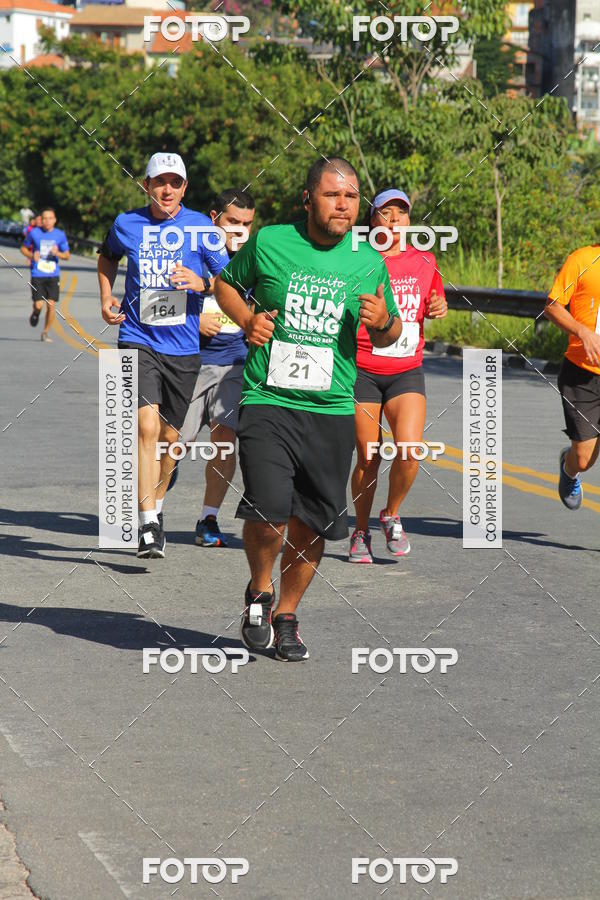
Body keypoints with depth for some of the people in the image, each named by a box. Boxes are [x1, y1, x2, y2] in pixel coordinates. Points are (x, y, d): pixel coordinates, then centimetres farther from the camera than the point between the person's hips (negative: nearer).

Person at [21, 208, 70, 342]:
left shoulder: (60, 235, 2)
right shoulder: (34, 232, -2)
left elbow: (67, 255, 7)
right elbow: (24, 248, 11)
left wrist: (58, 253, -14)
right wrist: (31, 255, -10)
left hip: (53, 275, 1)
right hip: (37, 274, -1)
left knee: (51, 304, -7)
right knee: (38, 305, -9)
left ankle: (46, 333, 9)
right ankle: (35, 313, 29)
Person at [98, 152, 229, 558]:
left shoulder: (201, 228, -3)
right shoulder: (127, 225, 1)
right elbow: (108, 257, 25)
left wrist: (203, 283, -19)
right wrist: (107, 299, 11)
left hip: (184, 347, 1)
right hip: (138, 341, -1)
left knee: (169, 436, 11)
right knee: (147, 426, -19)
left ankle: (155, 507, 37)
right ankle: (149, 526, -19)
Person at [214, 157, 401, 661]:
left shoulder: (369, 261, 6)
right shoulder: (269, 243, -1)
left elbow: (389, 336, 18)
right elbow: (226, 284, 17)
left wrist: (383, 323, -6)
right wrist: (247, 320, -2)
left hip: (332, 411, 3)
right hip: (268, 401, -3)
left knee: (311, 525, 6)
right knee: (267, 513, -17)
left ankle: (287, 615, 29)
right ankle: (259, 591, 13)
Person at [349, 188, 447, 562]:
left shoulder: (424, 261, 6)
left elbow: (434, 300, 22)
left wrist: (439, 308, 0)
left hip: (407, 371, 2)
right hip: (362, 372, -2)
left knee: (410, 450, -15)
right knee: (368, 458, 1)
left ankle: (392, 515, 11)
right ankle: (361, 533, 22)